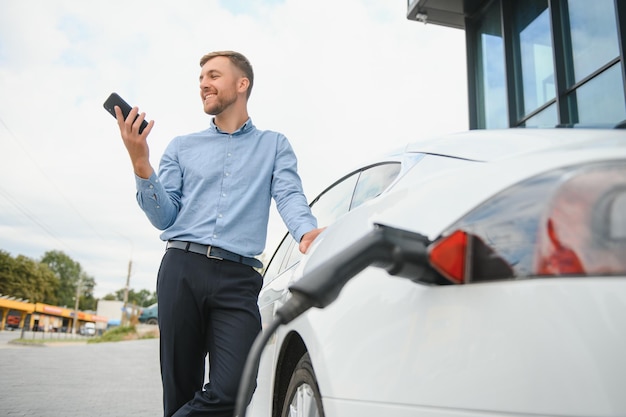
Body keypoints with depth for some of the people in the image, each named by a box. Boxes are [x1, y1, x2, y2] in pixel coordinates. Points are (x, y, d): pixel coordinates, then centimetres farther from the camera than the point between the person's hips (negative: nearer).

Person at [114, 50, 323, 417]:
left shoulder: (274, 146, 16)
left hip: (238, 277, -1)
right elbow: (164, 217, 10)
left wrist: (307, 231, -25)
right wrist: (141, 163, -6)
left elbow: (290, 197, -1)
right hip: (182, 269, 2)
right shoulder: (182, 147, 19)